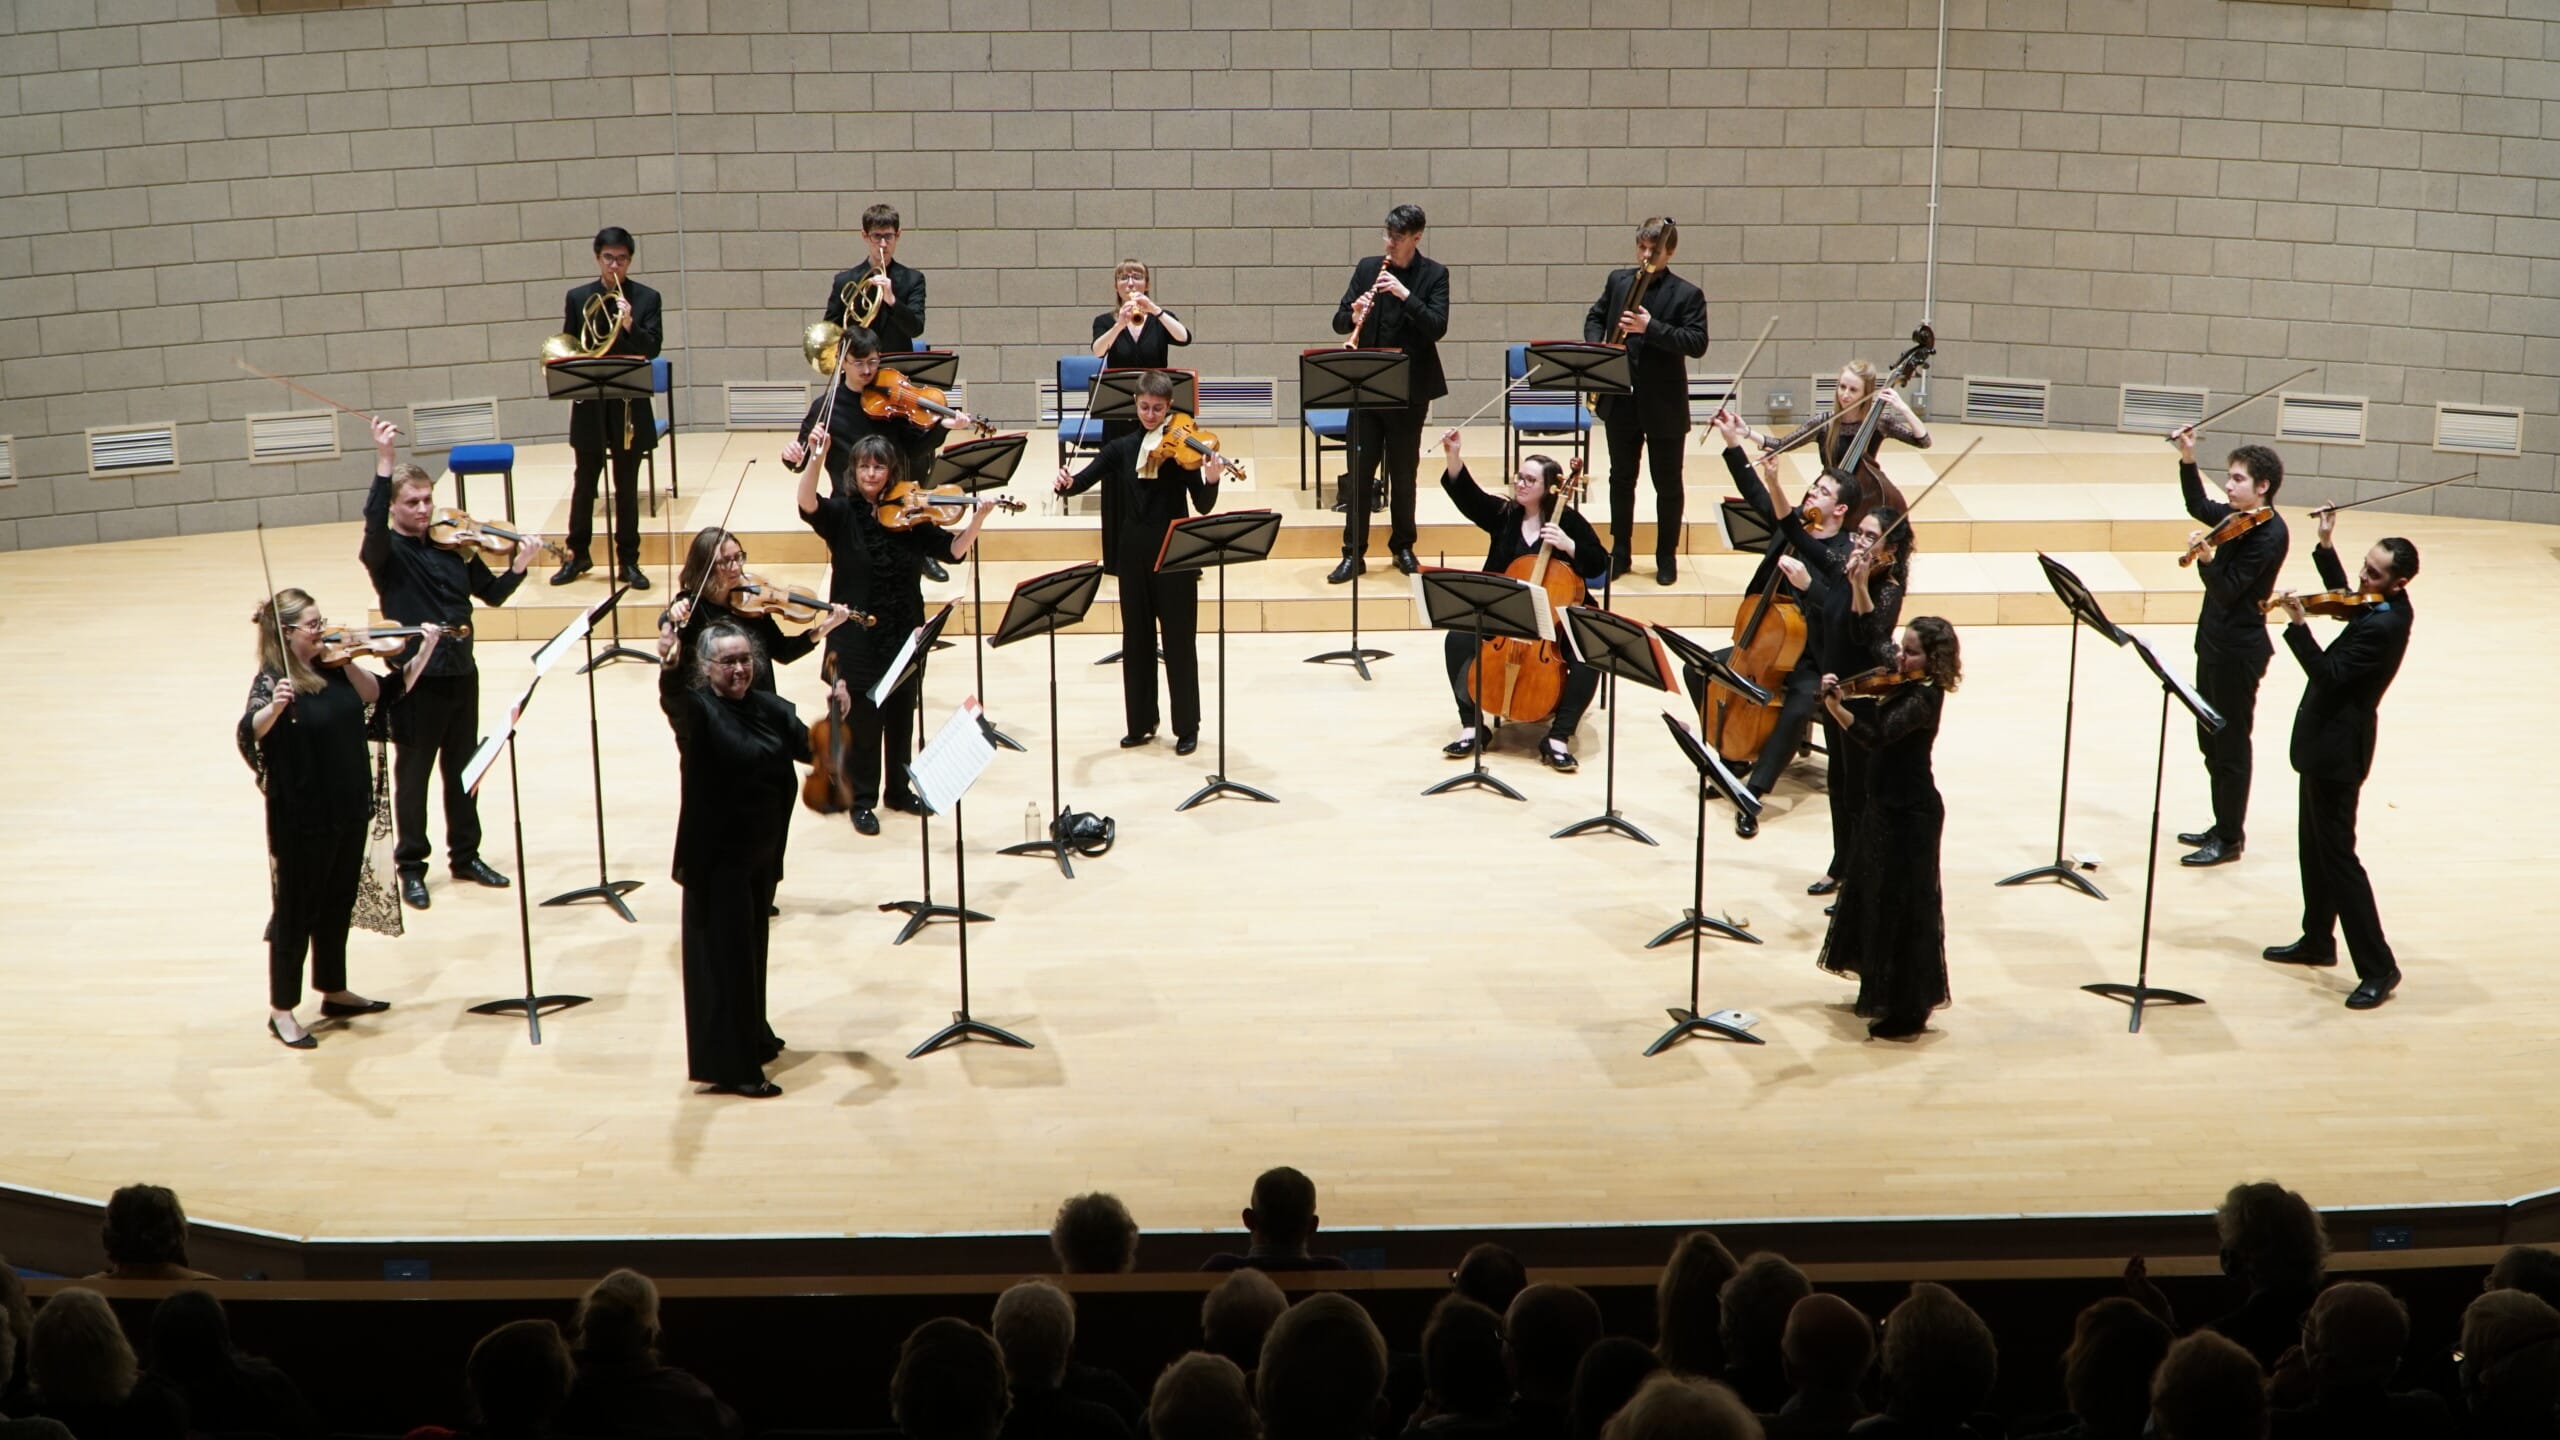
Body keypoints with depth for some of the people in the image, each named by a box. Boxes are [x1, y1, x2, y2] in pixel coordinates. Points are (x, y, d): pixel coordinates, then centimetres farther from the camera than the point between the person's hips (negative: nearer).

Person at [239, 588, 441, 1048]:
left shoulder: (334, 667, 2)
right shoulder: (272, 680, -17)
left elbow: (387, 692, 10)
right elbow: (249, 733, -34)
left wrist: (425, 649, -2)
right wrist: (275, 706, -54)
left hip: (349, 811, 7)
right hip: (302, 820, -7)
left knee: (337, 906, 20)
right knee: (296, 912, 5)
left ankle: (334, 993, 35)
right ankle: (281, 1010, 18)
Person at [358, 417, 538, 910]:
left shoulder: (454, 546, 6)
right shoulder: (385, 551, -8)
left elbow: (492, 594, 10)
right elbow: (373, 525, -31)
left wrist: (519, 566, -9)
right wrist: (384, 464, -39)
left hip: (460, 672, 5)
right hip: (415, 678, -5)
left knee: (463, 769, 15)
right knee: (413, 774, 5)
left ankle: (466, 855, 28)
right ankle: (411, 867, 15)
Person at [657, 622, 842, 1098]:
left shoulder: (770, 708, 4)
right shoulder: (698, 710, -14)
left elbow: (812, 748, 0)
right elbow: (674, 701, -35)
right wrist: (668, 670, -58)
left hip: (764, 850, 6)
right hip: (717, 854, -6)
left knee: (754, 946, 21)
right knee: (724, 954, -2)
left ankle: (753, 1036, 38)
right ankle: (731, 1067, 4)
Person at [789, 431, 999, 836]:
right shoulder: (841, 513, -7)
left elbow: (953, 550, -3)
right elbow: (807, 503, -27)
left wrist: (977, 520, -20)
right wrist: (815, 458, -43)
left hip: (904, 634, 3)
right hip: (857, 636, -3)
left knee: (902, 716, 15)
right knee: (863, 719, 3)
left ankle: (899, 790, 31)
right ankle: (862, 800, 16)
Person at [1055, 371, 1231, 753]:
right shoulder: (1122, 448, 6)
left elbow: (1203, 506, -11)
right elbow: (1084, 480, -2)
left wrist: (1211, 480, -31)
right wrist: (1067, 484, -25)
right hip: (1133, 555, 4)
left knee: (1179, 642, 1)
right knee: (1136, 641, 10)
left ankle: (1187, 728, 10)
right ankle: (1140, 724, 20)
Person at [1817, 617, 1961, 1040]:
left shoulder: (1922, 700, -22)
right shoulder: (1903, 688, 5)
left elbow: (1877, 735, -36)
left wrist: (1836, 708, -46)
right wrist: (1835, 692, -7)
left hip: (1909, 814, -10)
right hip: (1886, 804, 10)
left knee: (1902, 906, -2)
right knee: (1875, 897, 20)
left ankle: (1909, 1010, 7)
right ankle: (1882, 990, 35)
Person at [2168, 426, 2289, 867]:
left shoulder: (2269, 534, -20)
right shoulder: (2236, 517, 5)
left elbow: (2227, 590, -23)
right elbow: (2199, 507, 25)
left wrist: (2206, 559, -37)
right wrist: (2188, 461, 14)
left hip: (2239, 650, -9)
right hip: (2214, 640, 9)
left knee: (2230, 744, 0)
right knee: (2210, 740, 16)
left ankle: (2230, 839, 9)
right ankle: (2222, 825, 27)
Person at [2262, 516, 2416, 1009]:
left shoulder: (2384, 625, -26)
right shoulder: (2381, 605, 2)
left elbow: (2329, 673, -28)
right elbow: (2344, 596, 24)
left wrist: (2298, 625, -33)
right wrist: (2326, 548, 15)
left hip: (2337, 747, -10)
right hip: (2328, 738, 10)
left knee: (2336, 854, -6)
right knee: (2315, 847, 20)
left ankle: (2378, 968, -2)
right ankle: (2318, 941, 33)